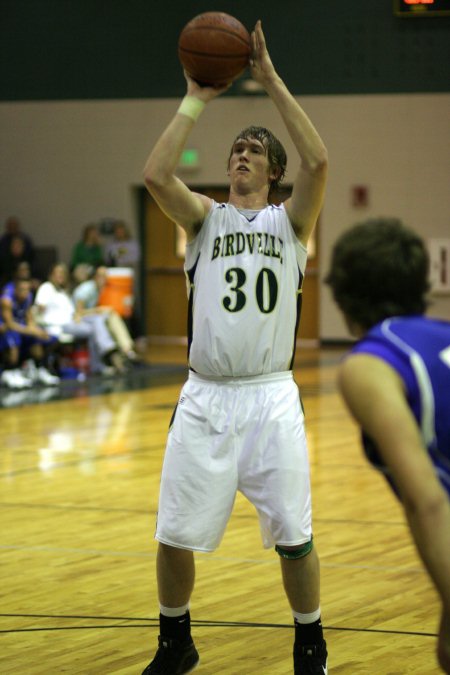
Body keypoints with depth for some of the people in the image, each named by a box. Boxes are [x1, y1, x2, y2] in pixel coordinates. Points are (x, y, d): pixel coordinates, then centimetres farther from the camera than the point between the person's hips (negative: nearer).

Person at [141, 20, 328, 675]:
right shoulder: (204, 216, 9)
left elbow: (318, 162, -13)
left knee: (294, 538, 0)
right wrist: (196, 100, -6)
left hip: (271, 397, -1)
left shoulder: (291, 220, 6)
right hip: (205, 398, 1)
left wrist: (273, 83, -10)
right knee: (175, 535, 5)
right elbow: (155, 175, -10)